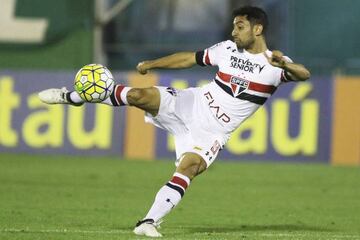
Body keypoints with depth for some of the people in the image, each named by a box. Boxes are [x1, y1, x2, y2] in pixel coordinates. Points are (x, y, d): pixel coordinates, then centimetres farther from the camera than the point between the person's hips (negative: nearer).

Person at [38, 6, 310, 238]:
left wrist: (285, 64, -45)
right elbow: (190, 58, 17)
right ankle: (69, 97, -1)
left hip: (213, 131, -3)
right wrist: (152, 64, 11)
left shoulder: (275, 64, -7)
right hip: (192, 103, 3)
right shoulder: (228, 49, 6)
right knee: (140, 95, -18)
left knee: (188, 168, -28)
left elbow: (304, 74, -24)